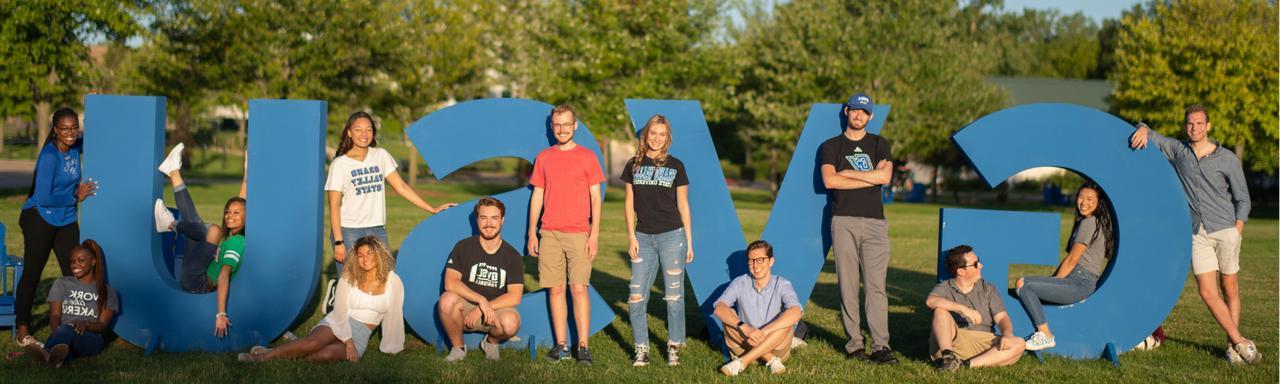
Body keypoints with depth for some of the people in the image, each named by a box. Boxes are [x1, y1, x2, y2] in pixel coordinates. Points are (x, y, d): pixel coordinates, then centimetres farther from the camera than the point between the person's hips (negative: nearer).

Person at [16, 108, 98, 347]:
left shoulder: (75, 147, -1)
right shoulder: (49, 156, -20)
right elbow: (43, 198, -22)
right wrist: (76, 197, -12)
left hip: (66, 221, 7)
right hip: (40, 219, -7)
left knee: (74, 273, 7)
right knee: (32, 273, 2)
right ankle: (23, 332, 9)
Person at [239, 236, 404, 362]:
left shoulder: (393, 282, -3)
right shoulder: (349, 277, -2)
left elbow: (394, 317, 1)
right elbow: (340, 312, -5)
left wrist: (391, 348, 3)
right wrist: (348, 341, -16)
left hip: (361, 335, -1)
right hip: (338, 323, 1)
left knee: (327, 355, -35)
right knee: (313, 343, -36)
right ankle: (266, 355, -27)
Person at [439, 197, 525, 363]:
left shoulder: (512, 256, 0)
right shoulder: (463, 247, -2)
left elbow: (514, 297, -8)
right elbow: (450, 282, -15)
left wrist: (481, 310, -17)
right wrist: (481, 300, -26)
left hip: (497, 310, 0)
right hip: (466, 308, 0)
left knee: (511, 322, -35)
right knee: (447, 299, -33)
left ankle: (491, 342, 5)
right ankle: (458, 347, -6)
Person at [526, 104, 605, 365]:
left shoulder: (587, 157, 3)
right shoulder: (543, 158, 11)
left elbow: (595, 198, 1)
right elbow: (537, 196, 13)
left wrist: (594, 234, -6)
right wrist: (532, 233, 8)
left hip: (579, 234, -3)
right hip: (549, 234, 3)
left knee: (579, 288, -7)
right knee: (555, 289, 3)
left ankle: (583, 346, -3)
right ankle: (561, 345, 10)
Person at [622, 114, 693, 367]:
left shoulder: (675, 166, 5)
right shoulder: (634, 165, 9)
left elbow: (683, 206, 7)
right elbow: (630, 204, 10)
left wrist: (689, 242, 4)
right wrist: (631, 236, 0)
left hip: (672, 235, -2)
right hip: (643, 237, 2)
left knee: (674, 296, 1)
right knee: (637, 297, -2)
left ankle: (674, 348, 12)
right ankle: (641, 350, 8)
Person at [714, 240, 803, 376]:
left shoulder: (782, 285, -10)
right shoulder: (740, 283, -5)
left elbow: (796, 312, -30)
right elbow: (719, 308, -21)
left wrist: (763, 331, -39)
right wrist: (744, 327, -38)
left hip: (776, 348, -1)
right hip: (746, 345, 1)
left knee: (787, 320, -29)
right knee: (728, 316, -22)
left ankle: (742, 361, -31)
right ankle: (771, 360, -26)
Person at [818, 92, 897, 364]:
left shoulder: (879, 144, 16)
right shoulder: (831, 146, 12)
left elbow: (886, 177, -2)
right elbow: (829, 180, -5)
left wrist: (847, 173, -3)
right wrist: (871, 177, -3)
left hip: (874, 222, 1)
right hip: (844, 221, -1)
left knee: (876, 285, -6)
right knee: (848, 284, -3)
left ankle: (880, 346, -9)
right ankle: (854, 345, 2)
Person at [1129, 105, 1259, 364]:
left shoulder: (1227, 158, 3)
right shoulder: (1178, 151, 8)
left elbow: (1242, 199, 6)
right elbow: (1151, 136, 15)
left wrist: (1237, 230, -4)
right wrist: (1143, 129, -10)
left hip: (1225, 229, -2)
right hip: (1197, 234, 2)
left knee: (1230, 290, 3)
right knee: (1207, 292, -7)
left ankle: (1232, 346, 13)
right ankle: (1241, 342, 0)